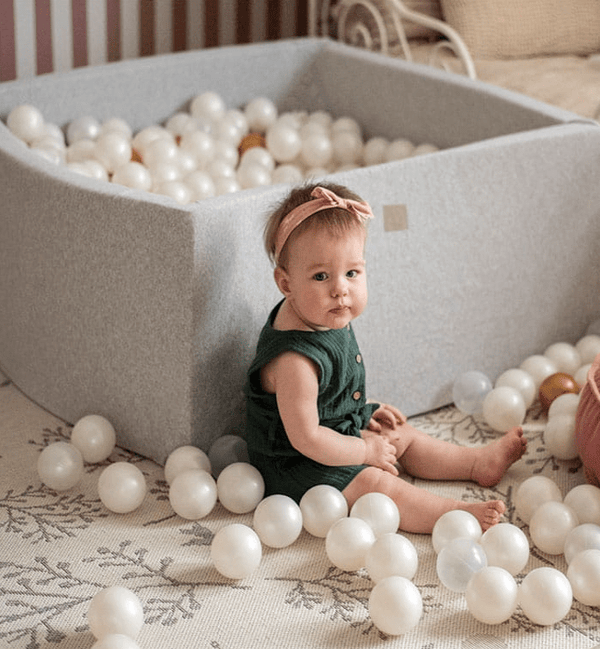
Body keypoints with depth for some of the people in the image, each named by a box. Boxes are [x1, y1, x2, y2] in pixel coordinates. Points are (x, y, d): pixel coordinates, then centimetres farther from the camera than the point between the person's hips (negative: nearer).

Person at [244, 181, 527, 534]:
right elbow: (306, 438, -33)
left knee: (402, 436, 20)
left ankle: (479, 462, 36)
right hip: (298, 466, -10)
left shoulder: (326, 318, -6)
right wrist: (365, 451, -20)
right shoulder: (295, 359, -37)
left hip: (343, 428, 11)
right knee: (377, 485, -20)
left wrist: (364, 414, 7)